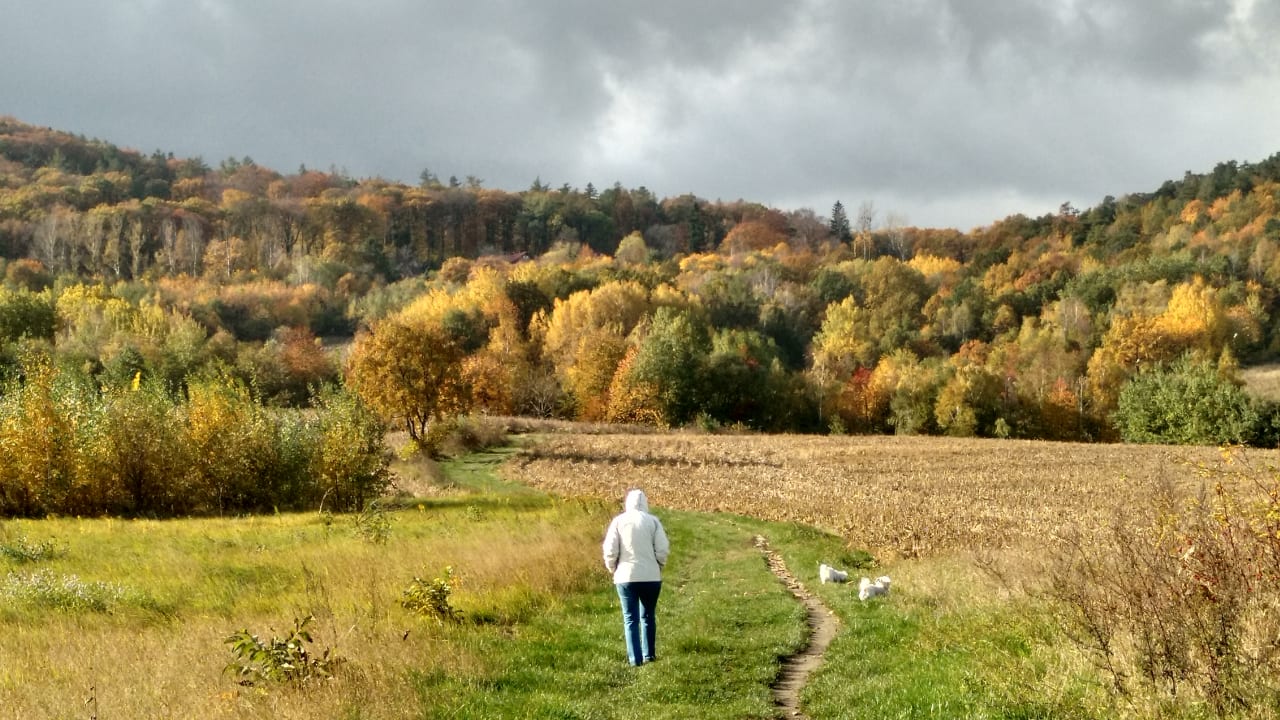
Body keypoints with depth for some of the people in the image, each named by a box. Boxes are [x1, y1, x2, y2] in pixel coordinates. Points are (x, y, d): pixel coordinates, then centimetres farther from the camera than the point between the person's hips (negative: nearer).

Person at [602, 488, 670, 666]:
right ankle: (649, 654, 22)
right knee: (648, 616, 17)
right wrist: (658, 567, 13)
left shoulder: (618, 521, -1)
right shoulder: (653, 521, -1)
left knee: (631, 618, 5)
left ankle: (635, 658, 0)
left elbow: (610, 550, -6)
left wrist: (612, 568, 12)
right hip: (651, 576, 1)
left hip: (626, 577, -1)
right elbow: (663, 549, -5)